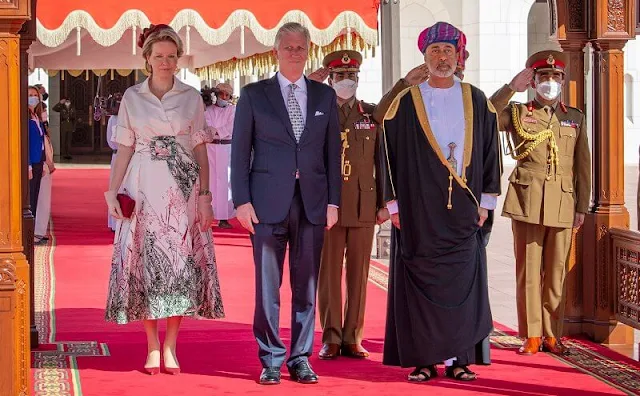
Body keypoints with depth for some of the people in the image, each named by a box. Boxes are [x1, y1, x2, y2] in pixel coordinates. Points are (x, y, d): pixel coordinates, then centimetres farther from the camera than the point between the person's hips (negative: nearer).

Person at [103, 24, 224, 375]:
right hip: (144, 188, 0)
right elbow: (125, 149, 7)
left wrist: (204, 195, -3)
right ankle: (152, 347, 8)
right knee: (145, 263, -1)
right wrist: (112, 191, -1)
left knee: (180, 264, -2)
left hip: (183, 188, 0)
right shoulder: (132, 97, 7)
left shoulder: (191, 97, 5)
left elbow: (200, 150, 5)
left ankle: (170, 347, 6)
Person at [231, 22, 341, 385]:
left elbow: (333, 151, 10)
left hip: (312, 202, 2)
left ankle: (301, 359, 12)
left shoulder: (325, 96, 11)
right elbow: (241, 151, 3)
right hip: (268, 202, -2)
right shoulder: (254, 95, 6)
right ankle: (271, 360, 8)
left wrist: (333, 201, 4)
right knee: (268, 286, 0)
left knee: (306, 285, 5)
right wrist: (242, 200, -5)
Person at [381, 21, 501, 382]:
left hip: (463, 210, 1)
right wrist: (393, 203, -3)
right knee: (420, 280, -2)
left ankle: (458, 359, 7)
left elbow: (489, 152, 9)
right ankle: (423, 360, 3)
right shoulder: (406, 103, 3)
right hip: (418, 210, -1)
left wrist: (485, 201, 4)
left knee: (461, 281, 1)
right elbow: (391, 154, 2)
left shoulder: (477, 102, 8)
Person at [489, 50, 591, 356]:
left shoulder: (575, 117, 15)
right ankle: (531, 336, 4)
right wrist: (511, 87, -17)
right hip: (528, 200, -2)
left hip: (562, 204, 2)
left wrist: (582, 206, 8)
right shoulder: (517, 113, 8)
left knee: (556, 271, 4)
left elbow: (583, 166, 14)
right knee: (528, 269, -2)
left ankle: (551, 335, 11)